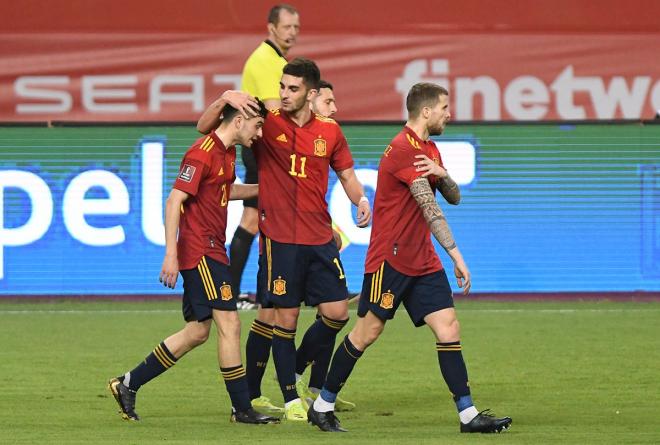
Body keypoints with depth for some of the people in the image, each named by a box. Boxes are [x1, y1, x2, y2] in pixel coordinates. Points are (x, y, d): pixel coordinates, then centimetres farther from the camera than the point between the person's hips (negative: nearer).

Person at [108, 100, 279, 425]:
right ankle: (242, 408, -7)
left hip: (212, 251, 10)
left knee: (197, 331, 10)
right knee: (229, 323, -10)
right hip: (201, 250, -10)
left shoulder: (227, 153, 14)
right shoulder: (202, 154, -15)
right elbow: (174, 201, -18)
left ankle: (128, 384, 17)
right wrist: (171, 254, -22)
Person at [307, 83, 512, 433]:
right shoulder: (403, 149, -17)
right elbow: (430, 208, -22)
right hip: (390, 258, -8)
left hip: (422, 261, 8)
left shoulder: (429, 149, 15)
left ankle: (468, 414, -5)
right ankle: (322, 406, 11)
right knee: (368, 332, -2)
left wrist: (442, 174, -10)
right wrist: (456, 255, -25)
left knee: (448, 328, -2)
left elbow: (454, 197, 13)